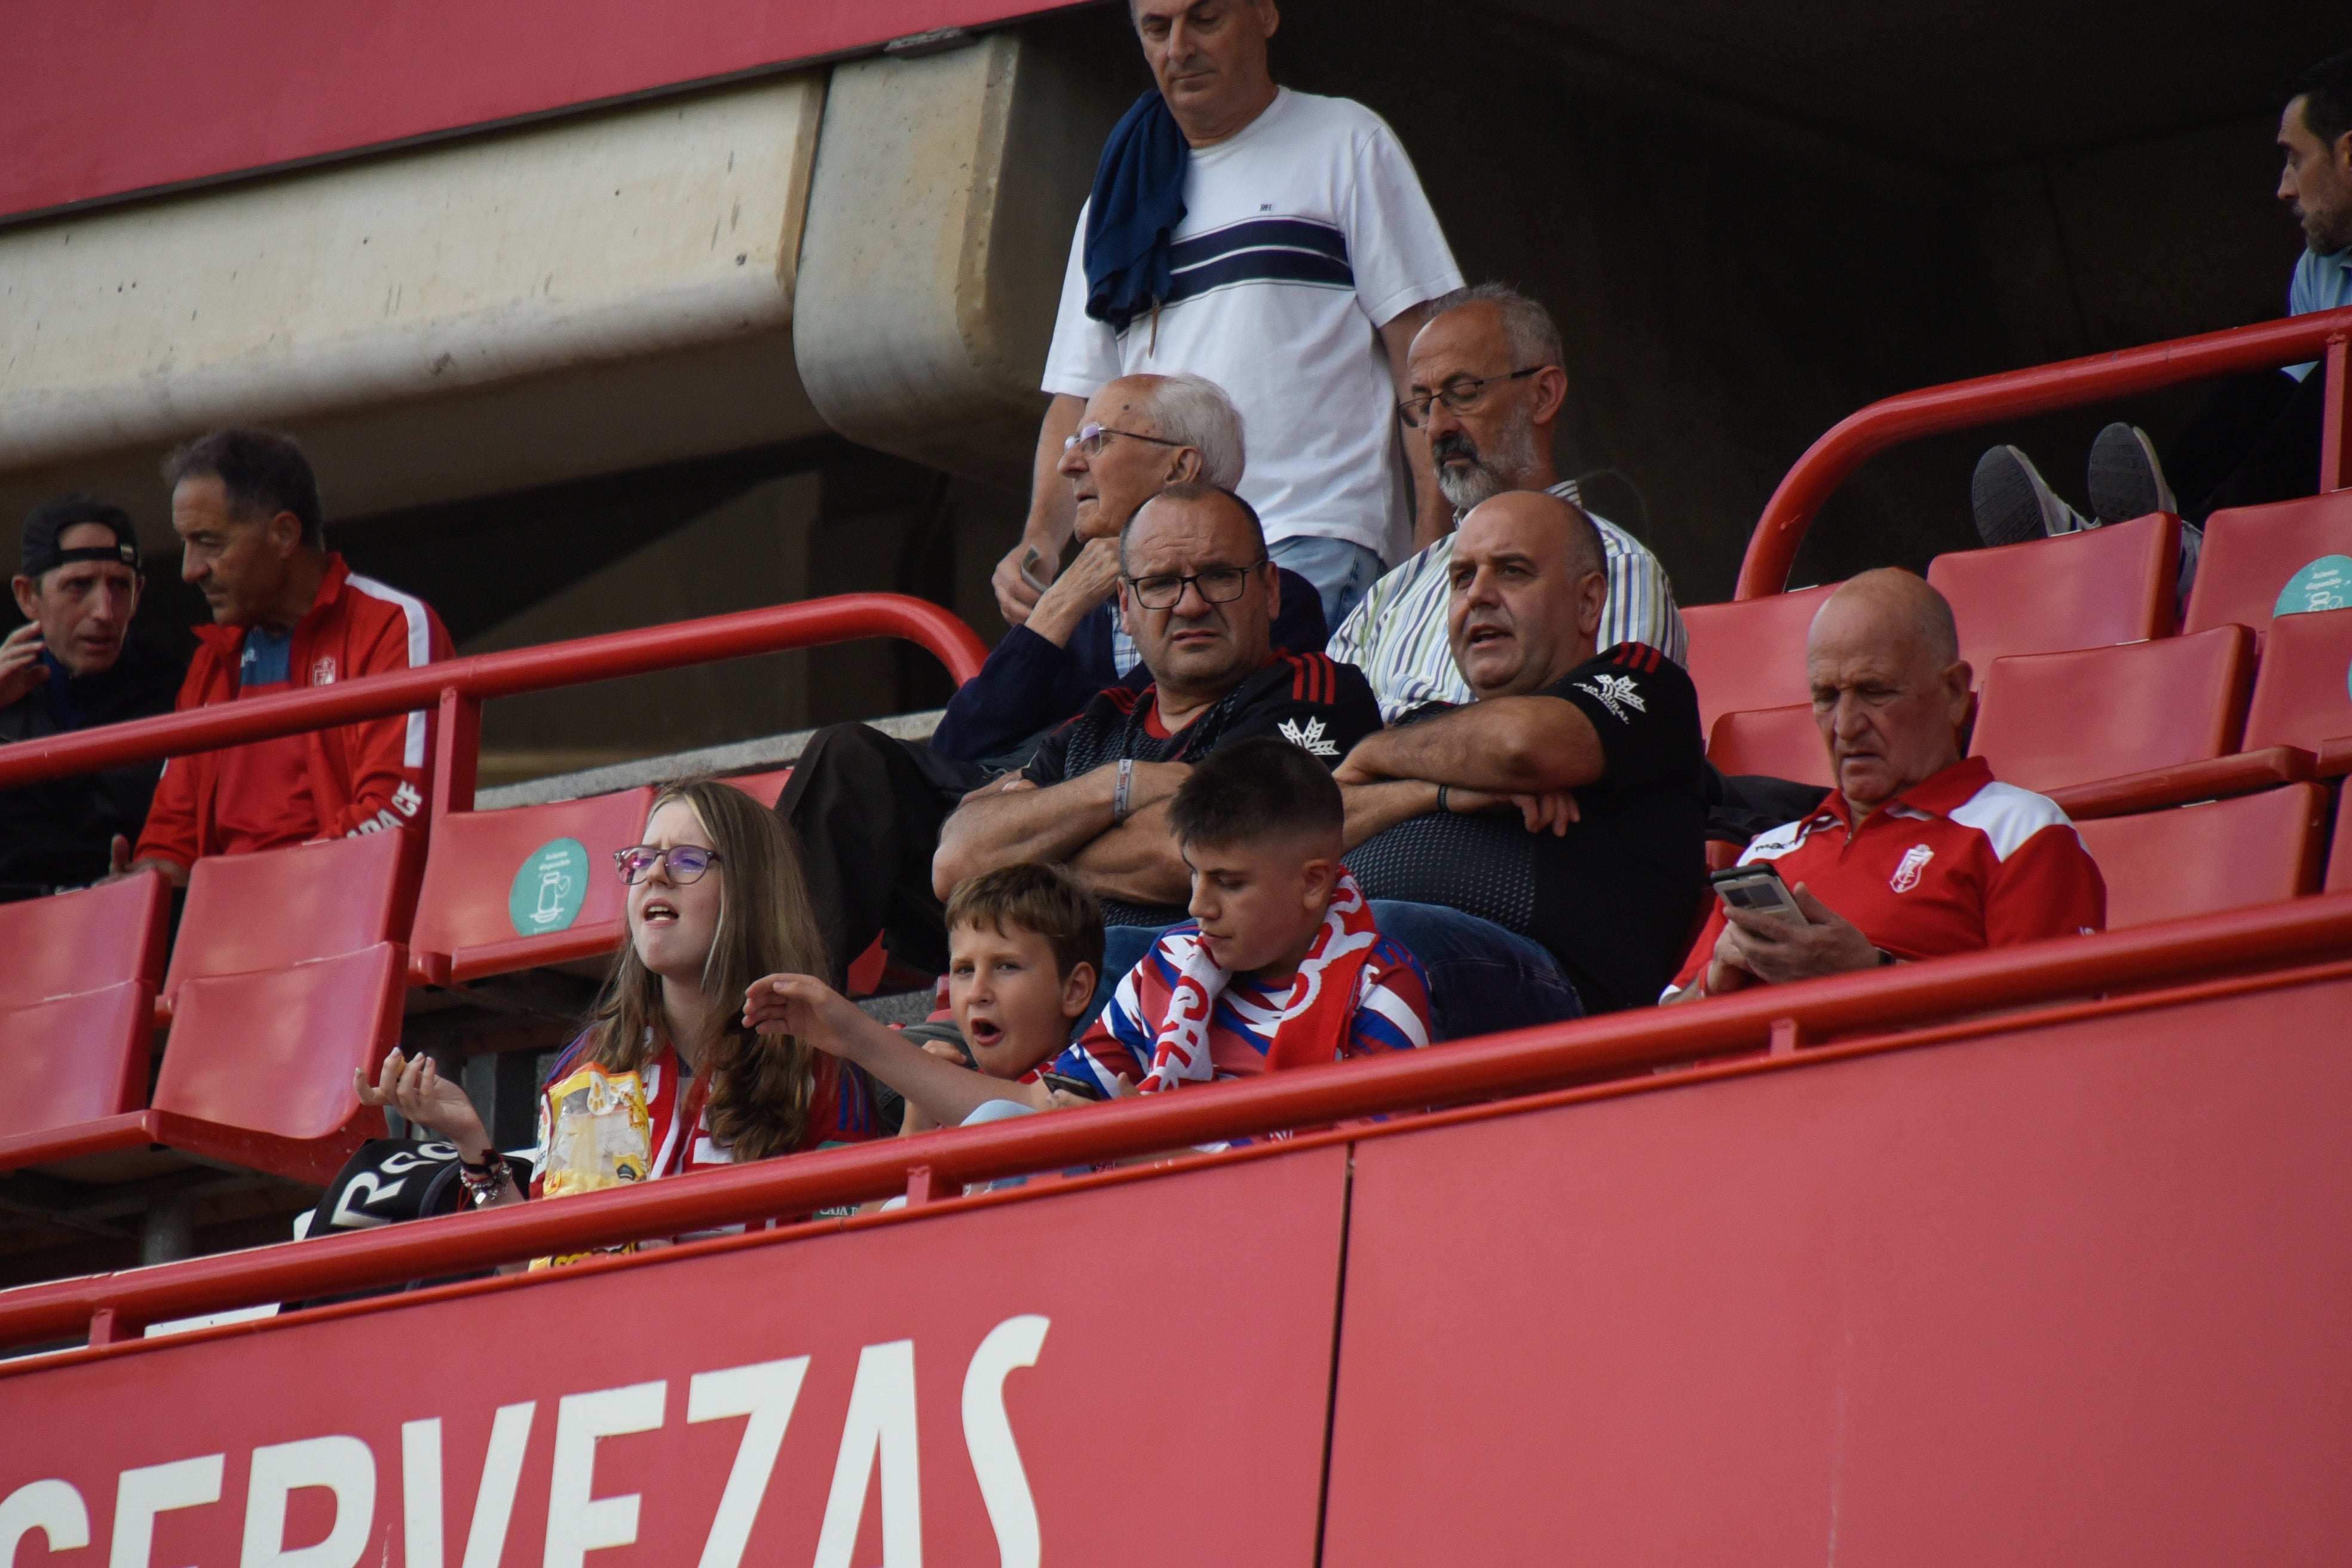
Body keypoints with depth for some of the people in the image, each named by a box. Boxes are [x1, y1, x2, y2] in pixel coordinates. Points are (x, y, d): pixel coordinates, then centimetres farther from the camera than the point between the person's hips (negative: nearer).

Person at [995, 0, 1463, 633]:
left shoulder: (1345, 143, 10)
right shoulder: (1121, 195, 23)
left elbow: (1423, 349, 3)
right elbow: (1079, 395, 19)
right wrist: (1039, 539, 0)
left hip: (1315, 541, -4)